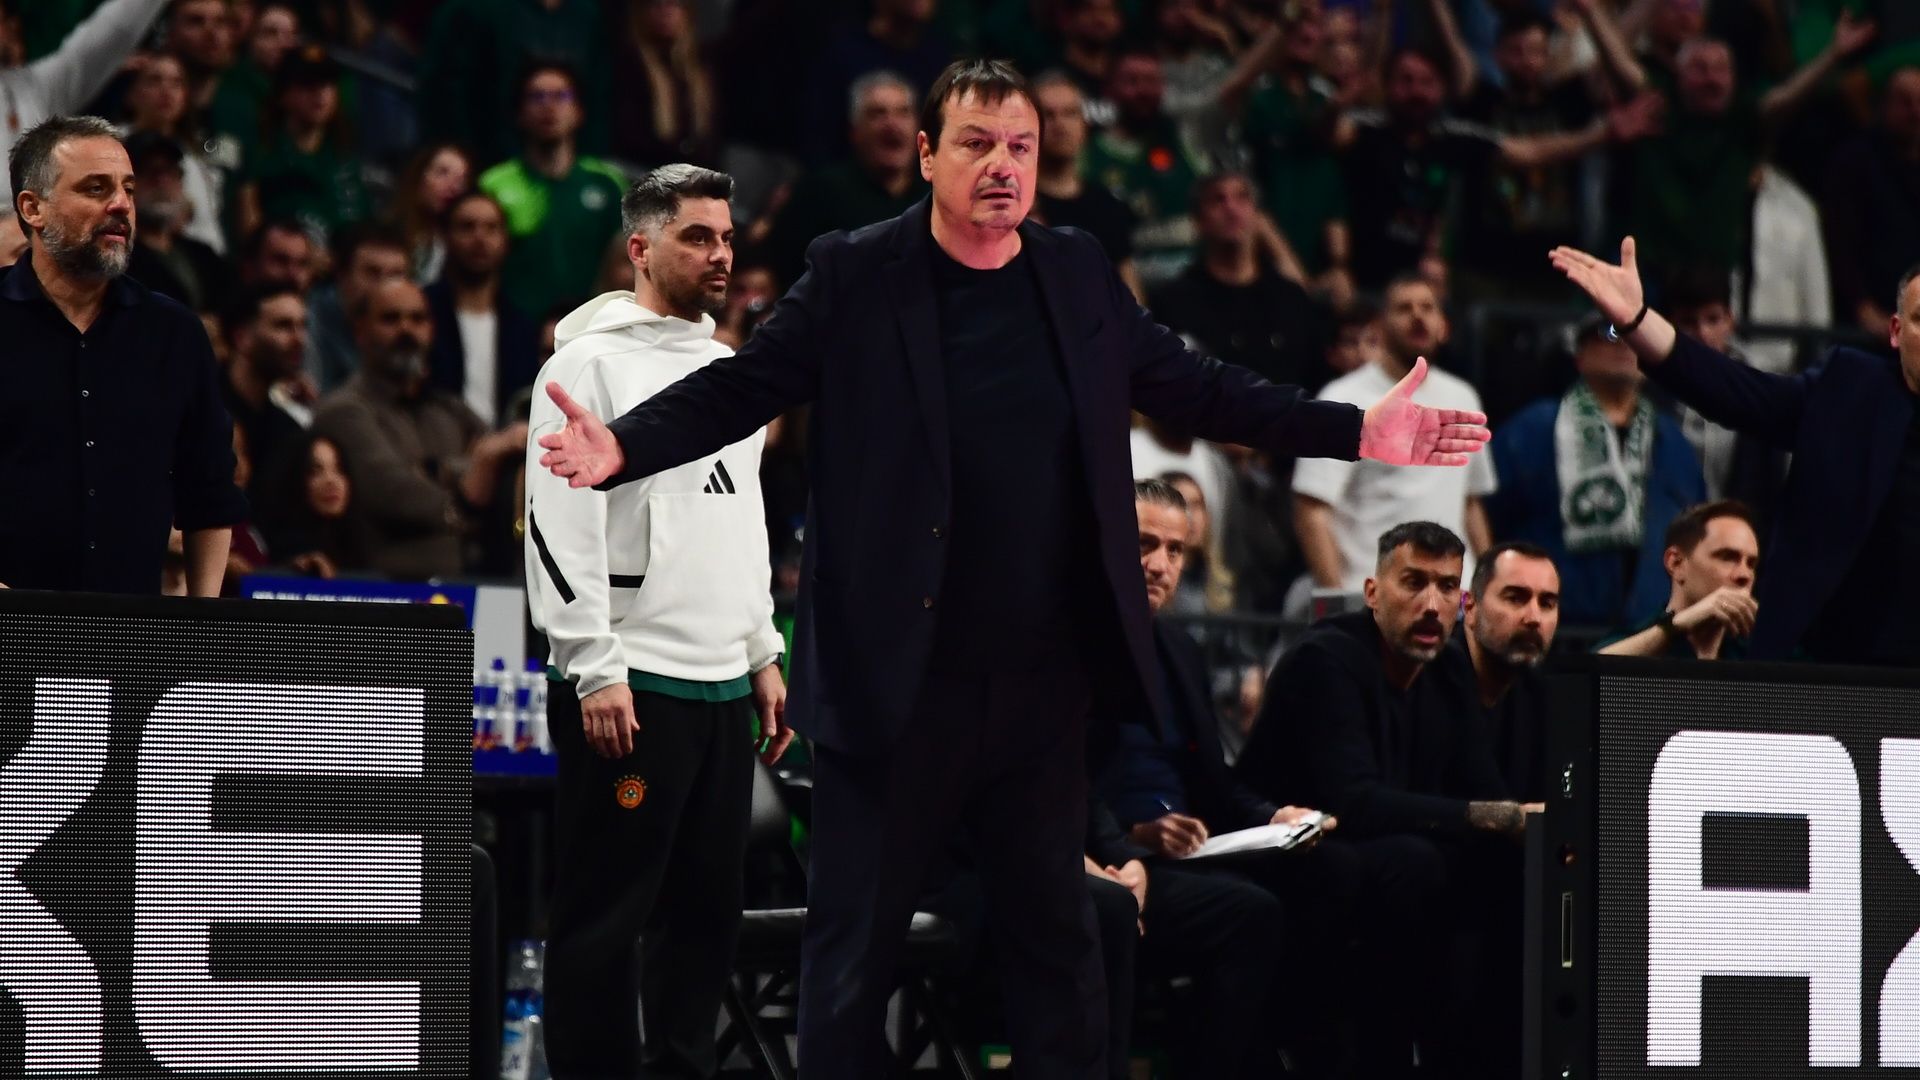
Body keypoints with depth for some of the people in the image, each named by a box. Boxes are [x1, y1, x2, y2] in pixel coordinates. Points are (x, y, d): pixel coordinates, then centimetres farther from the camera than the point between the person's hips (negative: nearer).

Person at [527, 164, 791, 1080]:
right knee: (606, 917, -4)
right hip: (631, 684, -8)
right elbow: (560, 522, -12)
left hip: (723, 686, 8)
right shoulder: (591, 361, -7)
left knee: (708, 910, 10)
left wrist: (764, 656, 18)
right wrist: (595, 671, -18)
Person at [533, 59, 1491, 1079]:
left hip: (1045, 684, 4)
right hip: (895, 684, -4)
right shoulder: (853, 275, -6)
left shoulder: (1078, 271, 6)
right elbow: (739, 387, -9)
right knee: (856, 945, 3)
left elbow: (1190, 384, 12)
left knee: (1055, 931, 15)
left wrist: (1357, 431, 4)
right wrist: (622, 446, -27)